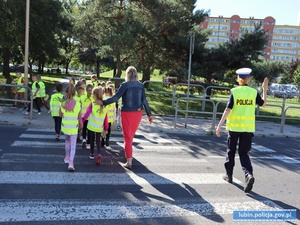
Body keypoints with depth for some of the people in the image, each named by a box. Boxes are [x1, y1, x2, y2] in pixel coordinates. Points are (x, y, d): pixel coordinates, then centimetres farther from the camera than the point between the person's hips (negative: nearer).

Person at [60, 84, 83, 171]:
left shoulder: (63, 104, -11)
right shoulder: (77, 104, -13)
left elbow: (60, 114, 3)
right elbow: (80, 117, -4)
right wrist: (80, 124, 13)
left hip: (65, 127, 2)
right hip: (74, 128, -2)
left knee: (67, 141, 26)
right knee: (73, 145, 5)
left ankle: (67, 157, 40)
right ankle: (71, 163, -6)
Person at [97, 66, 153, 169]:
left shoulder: (125, 85, -10)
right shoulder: (140, 85, 2)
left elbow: (115, 98, -15)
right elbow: (144, 101, 2)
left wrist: (103, 102, -8)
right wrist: (149, 114, 9)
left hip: (127, 113, -4)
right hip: (138, 112, 4)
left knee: (127, 137, 3)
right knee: (131, 135, 22)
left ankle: (129, 162, 1)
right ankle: (128, 154, 37)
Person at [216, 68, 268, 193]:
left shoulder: (234, 91, -7)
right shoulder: (254, 92, 1)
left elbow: (228, 110, -12)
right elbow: (263, 104, 16)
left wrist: (219, 125, -11)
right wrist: (265, 89, 24)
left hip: (234, 126, -2)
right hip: (248, 127, 2)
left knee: (231, 151, 16)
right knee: (244, 152, 8)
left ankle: (229, 175, 27)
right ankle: (249, 174, -15)